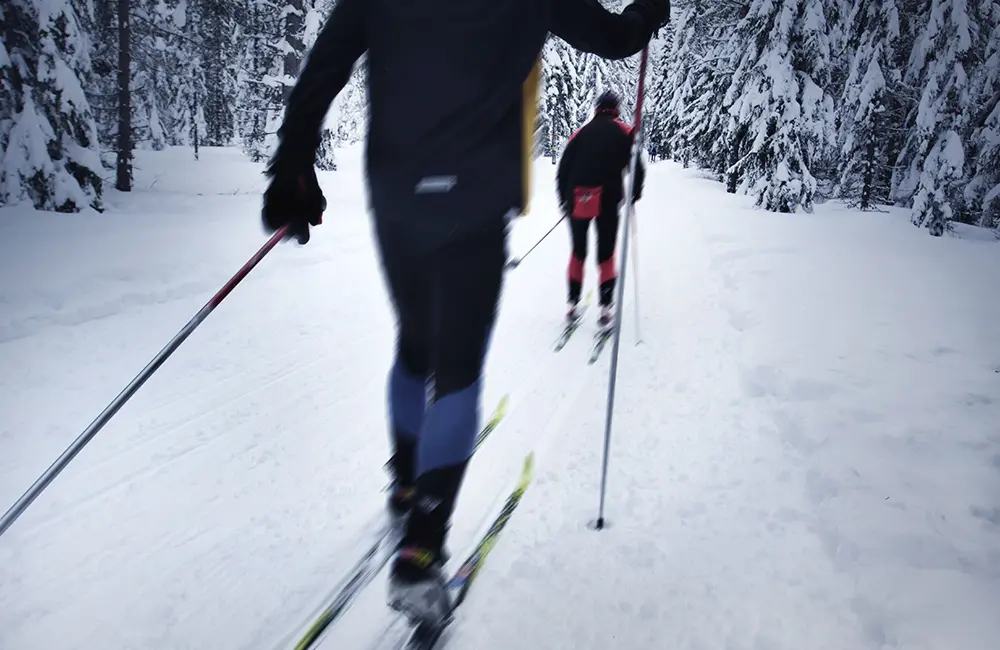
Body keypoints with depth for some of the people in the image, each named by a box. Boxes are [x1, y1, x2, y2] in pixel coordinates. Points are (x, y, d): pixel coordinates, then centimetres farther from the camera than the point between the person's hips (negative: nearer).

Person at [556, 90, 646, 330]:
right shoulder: (624, 132, 7)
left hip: (577, 201, 2)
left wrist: (565, 200, 20)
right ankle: (606, 309, 0)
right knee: (606, 255, 7)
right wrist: (634, 195, 14)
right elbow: (636, 167, 0)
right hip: (608, 201, -2)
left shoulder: (580, 132, 13)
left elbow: (563, 170, 11)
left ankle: (573, 304, 12)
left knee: (578, 252, 15)